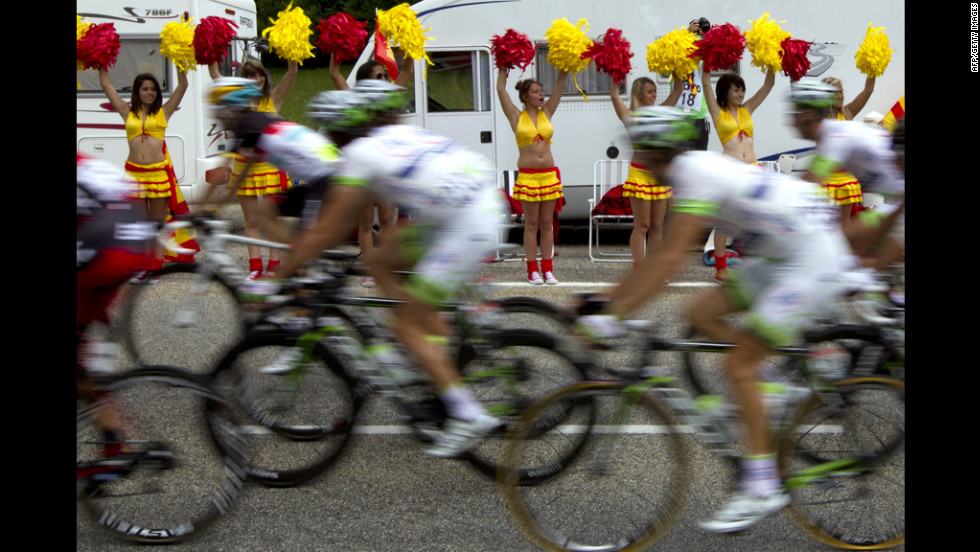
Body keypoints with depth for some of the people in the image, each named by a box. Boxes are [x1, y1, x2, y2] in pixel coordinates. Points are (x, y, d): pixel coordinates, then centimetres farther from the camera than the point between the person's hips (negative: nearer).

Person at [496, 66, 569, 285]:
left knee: (547, 224, 6)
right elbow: (501, 90, 0)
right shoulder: (517, 117, 1)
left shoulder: (546, 113, 9)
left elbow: (560, 85, 8)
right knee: (531, 224, 1)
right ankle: (532, 270, 6)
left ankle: (547, 269, 10)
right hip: (527, 176, -3)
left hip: (549, 175, 3)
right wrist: (503, 68, 4)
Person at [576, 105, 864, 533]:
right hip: (781, 259, 10)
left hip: (815, 262, -10)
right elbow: (660, 256, 14)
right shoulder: (695, 171, 10)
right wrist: (606, 300, 12)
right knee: (701, 315, 6)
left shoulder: (697, 172, -20)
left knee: (737, 364, -10)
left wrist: (613, 316, -27)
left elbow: (669, 261, -27)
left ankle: (762, 486, -3)